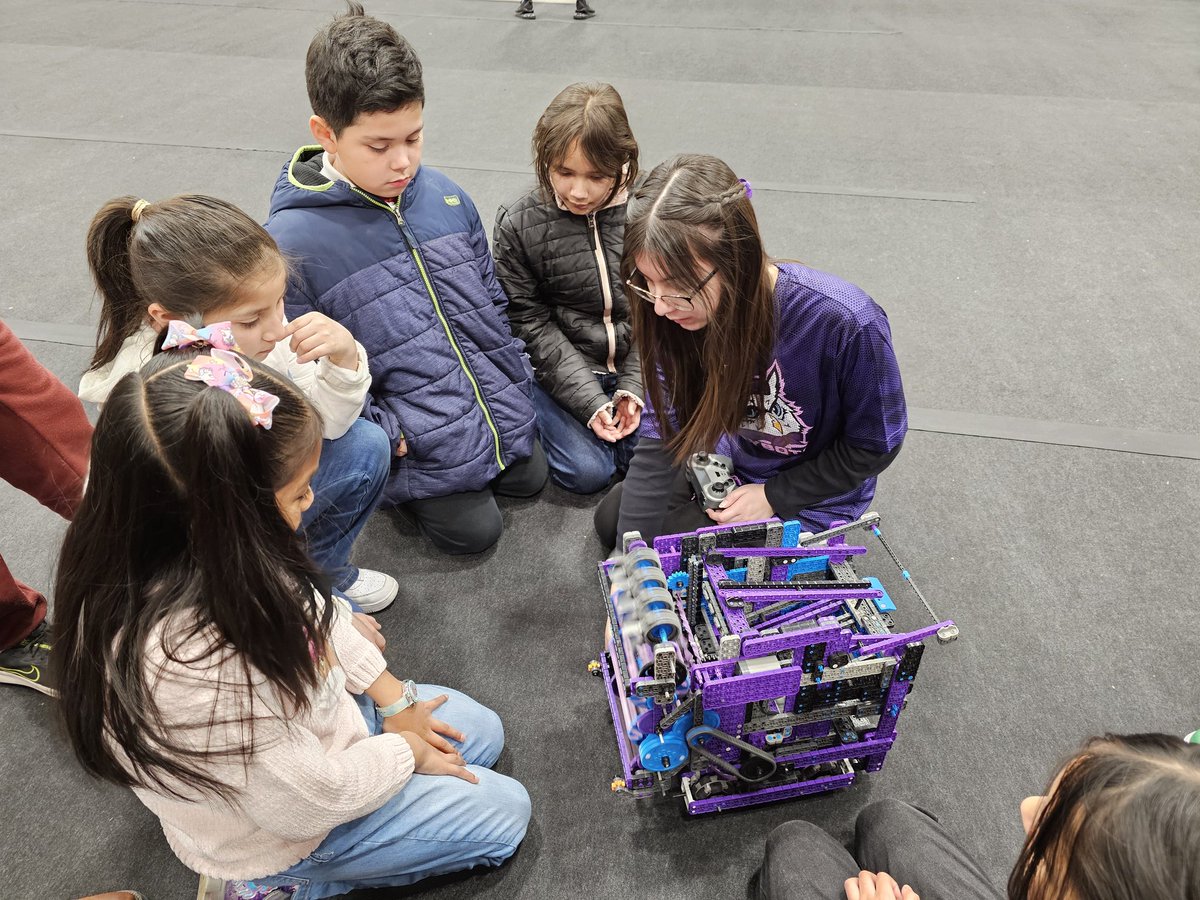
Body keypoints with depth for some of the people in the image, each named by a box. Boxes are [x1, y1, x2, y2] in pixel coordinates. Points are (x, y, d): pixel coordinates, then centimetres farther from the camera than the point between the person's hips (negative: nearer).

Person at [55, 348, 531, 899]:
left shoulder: (199, 552, -20)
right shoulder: (190, 670, -44)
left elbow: (306, 608, 0)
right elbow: (309, 804, -29)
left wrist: (392, 697, 1)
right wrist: (406, 750, -12)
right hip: (290, 832, -7)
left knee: (482, 732, 17)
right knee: (504, 813, 5)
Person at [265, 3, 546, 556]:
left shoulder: (446, 199, -3)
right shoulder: (291, 241, -20)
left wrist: (517, 383, 8)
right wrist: (383, 434, -18)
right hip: (418, 441, -5)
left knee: (528, 480, 14)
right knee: (473, 530, -2)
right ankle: (390, 482, 22)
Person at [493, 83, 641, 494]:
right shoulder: (518, 225, -13)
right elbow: (531, 323, -11)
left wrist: (632, 387, -12)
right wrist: (589, 399, -16)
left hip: (635, 363, 2)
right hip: (559, 369, -2)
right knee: (588, 471, -12)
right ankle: (543, 416, 17)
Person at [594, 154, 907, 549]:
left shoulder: (846, 323, -37)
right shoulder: (680, 313, -23)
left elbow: (874, 445, -18)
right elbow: (660, 435, -19)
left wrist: (773, 497, -17)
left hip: (809, 494, -4)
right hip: (729, 461, 5)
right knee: (613, 519, 3)